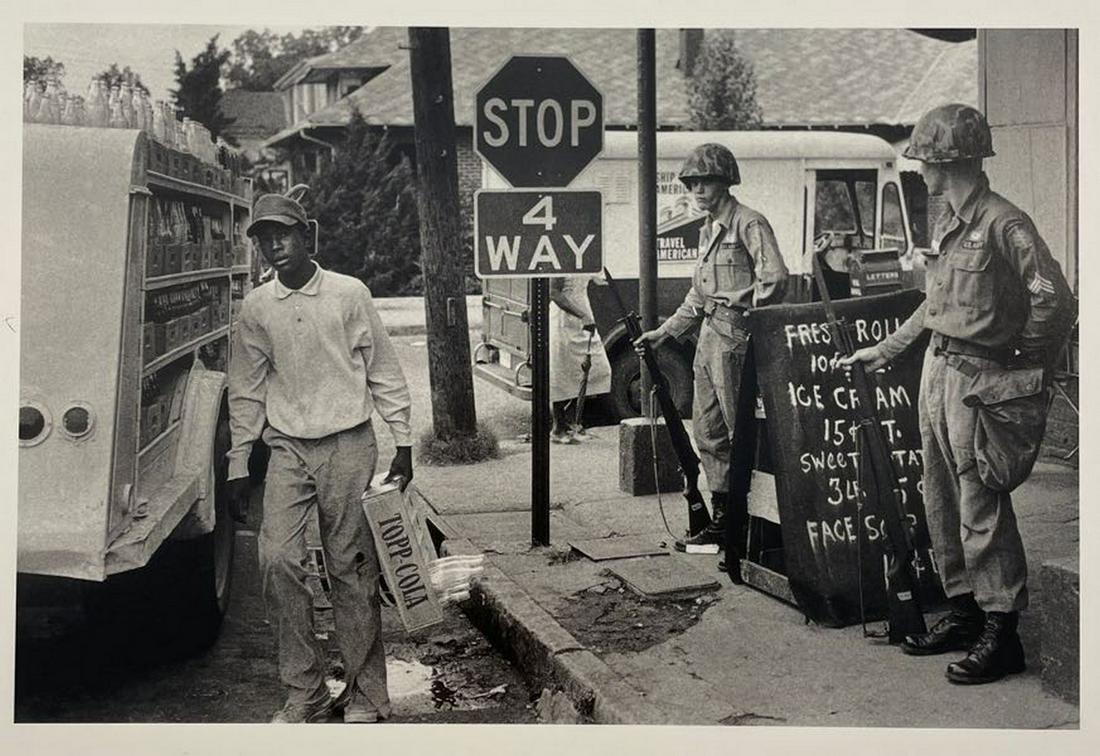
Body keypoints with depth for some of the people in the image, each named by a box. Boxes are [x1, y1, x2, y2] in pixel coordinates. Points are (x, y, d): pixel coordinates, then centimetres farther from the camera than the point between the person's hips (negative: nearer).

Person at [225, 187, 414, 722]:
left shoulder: (349, 294, 0)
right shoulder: (256, 308, 7)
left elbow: (384, 373, 3)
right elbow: (246, 391, 12)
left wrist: (402, 444, 0)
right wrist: (238, 467, 9)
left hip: (348, 444, -2)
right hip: (288, 449, 2)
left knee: (352, 569, 1)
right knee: (277, 561, -9)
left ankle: (365, 693, 12)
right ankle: (304, 692, 5)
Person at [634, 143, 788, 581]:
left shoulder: (748, 224, -7)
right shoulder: (708, 231, 21)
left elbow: (774, 278, -17)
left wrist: (751, 324, -16)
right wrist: (665, 332, 21)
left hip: (735, 338, -9)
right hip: (709, 336, 9)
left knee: (737, 433, -7)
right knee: (708, 431, 11)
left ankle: (736, 531, -3)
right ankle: (722, 521, 19)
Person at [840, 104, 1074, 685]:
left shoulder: (1003, 223, -16)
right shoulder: (946, 223, 12)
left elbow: (1053, 298, -20)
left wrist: (1024, 362, -10)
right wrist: (884, 350, 24)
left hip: (979, 379, -9)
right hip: (937, 371, 9)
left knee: (982, 510, -5)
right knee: (942, 504, 13)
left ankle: (1002, 632, 4)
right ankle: (963, 612, 25)